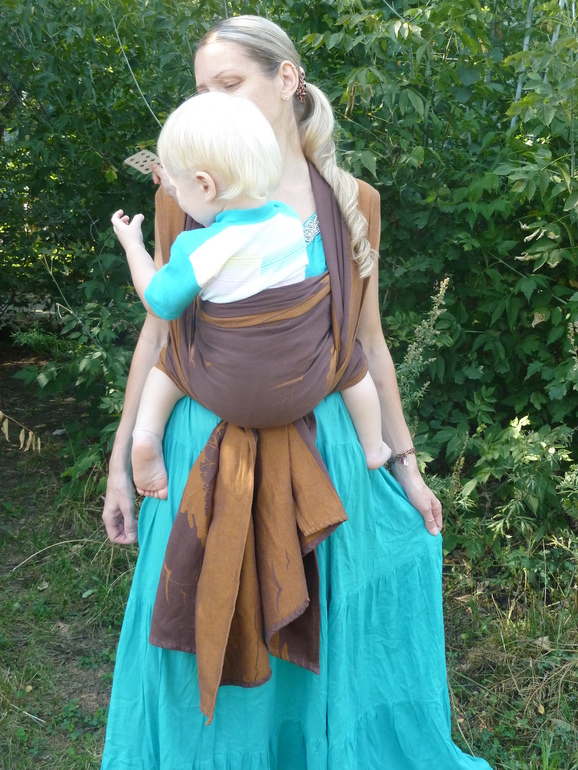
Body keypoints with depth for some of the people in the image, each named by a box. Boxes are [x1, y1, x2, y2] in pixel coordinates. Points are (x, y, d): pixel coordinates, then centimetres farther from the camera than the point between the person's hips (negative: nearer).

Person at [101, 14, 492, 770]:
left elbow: (368, 342, 7)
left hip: (321, 444, 1)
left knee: (324, 635, 14)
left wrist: (406, 465, 9)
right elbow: (159, 331, 2)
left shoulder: (350, 200, 1)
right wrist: (122, 460, 2)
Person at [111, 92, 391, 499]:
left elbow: (161, 302, -5)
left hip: (224, 387, -2)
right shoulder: (290, 220, -5)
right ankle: (373, 448, 31)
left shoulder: (197, 248, -18)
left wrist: (132, 245, 8)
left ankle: (147, 432, 0)